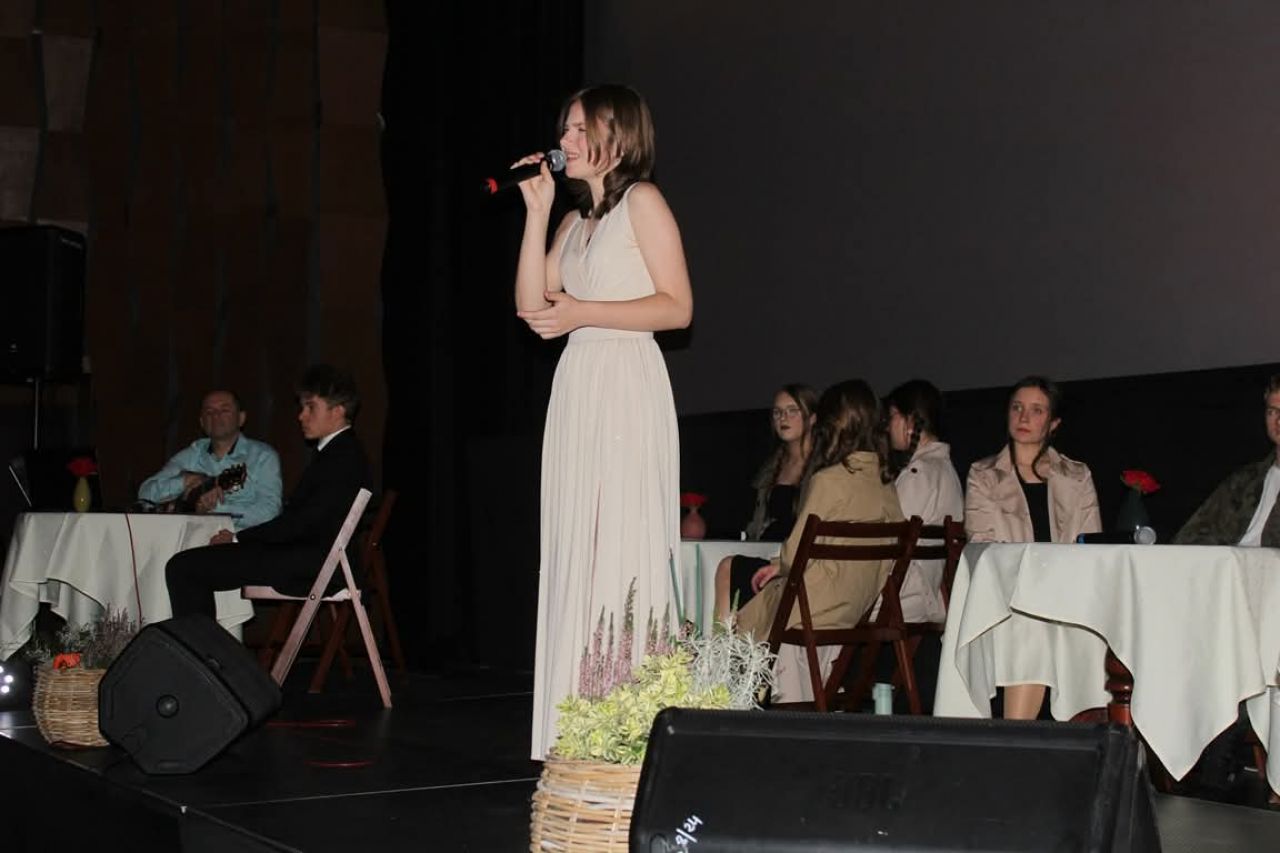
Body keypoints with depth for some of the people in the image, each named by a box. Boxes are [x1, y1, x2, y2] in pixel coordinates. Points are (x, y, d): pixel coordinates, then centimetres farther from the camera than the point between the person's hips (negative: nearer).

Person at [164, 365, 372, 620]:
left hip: (310, 566, -11)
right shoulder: (336, 452, 19)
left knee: (183, 566, -15)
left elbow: (303, 521, -19)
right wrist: (238, 538, 5)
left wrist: (238, 538, -11)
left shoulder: (345, 457, -13)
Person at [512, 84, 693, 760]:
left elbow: (677, 307, -8)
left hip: (626, 386, -7)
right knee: (577, 551, 3)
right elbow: (531, 304, 10)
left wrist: (580, 312, -12)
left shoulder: (642, 201, 0)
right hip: (576, 388, 7)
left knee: (622, 548, -9)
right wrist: (536, 211, 8)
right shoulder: (574, 221, 21)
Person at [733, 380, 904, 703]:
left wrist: (780, 566, 11)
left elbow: (797, 554, -16)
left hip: (814, 608, -7)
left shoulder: (828, 481, -17)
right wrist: (780, 567, 14)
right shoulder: (885, 483, 3)